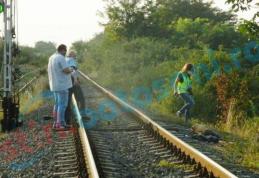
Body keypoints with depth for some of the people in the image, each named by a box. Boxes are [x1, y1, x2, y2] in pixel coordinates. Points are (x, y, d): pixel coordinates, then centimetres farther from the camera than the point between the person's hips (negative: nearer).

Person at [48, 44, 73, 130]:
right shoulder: (61, 58, -16)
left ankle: (56, 123, 17)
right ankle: (60, 124, -6)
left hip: (55, 85, 9)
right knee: (62, 105, -6)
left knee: (57, 104, 14)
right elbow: (66, 70, -23)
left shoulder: (51, 58, 13)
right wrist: (71, 70, 0)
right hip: (62, 85, -9)